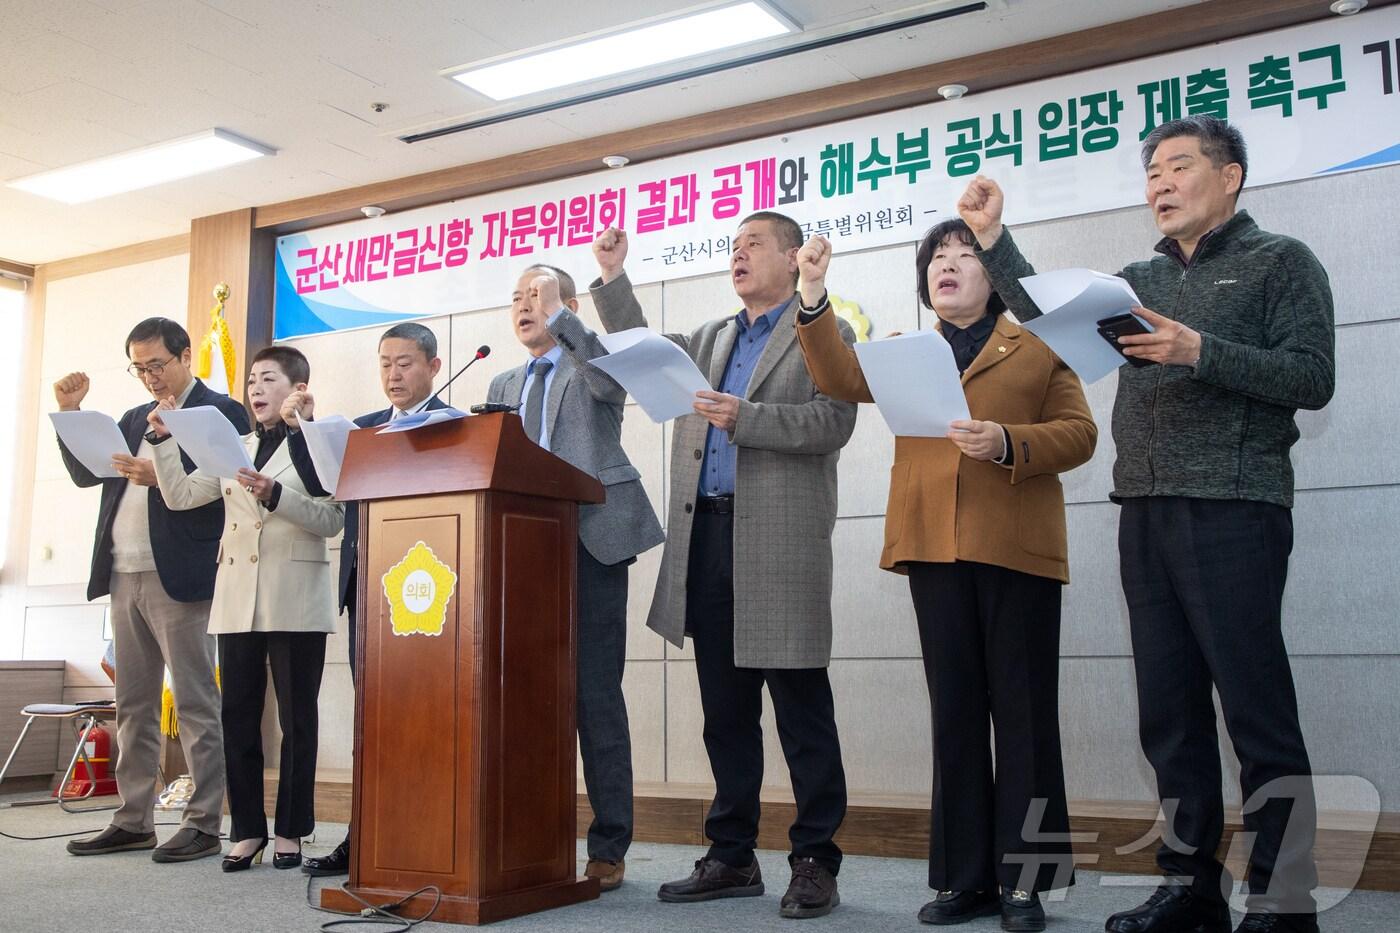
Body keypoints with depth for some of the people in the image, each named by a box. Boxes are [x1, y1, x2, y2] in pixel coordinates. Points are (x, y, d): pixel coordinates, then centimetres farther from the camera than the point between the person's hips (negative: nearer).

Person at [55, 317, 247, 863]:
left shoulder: (220, 411, -3)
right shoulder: (133, 419, 20)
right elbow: (85, 474, 17)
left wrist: (163, 479, -24)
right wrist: (70, 414, 6)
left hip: (179, 578, -8)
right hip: (124, 578, 8)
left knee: (195, 705, -3)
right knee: (133, 706, 11)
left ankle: (203, 824, 1)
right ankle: (134, 821, 18)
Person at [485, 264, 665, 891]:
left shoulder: (595, 362, 7)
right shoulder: (503, 385, 23)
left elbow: (611, 379, -18)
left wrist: (557, 316, -18)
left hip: (590, 543, -5)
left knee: (596, 694, -4)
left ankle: (608, 847, 3)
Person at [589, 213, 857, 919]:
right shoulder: (710, 339, 24)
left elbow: (832, 424, -9)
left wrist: (745, 419, -18)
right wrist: (612, 278, 15)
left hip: (779, 540, -6)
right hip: (706, 536, 7)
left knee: (801, 709, -2)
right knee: (725, 709, 11)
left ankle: (815, 863, 6)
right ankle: (732, 857, 20)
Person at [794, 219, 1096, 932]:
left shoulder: (1037, 348, 11)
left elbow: (1078, 433, 2)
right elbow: (842, 378, 1)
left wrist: (1007, 442, -16)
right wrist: (813, 294, -10)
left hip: (1016, 548, -3)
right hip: (935, 549, 3)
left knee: (1022, 709, 0)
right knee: (955, 711, 6)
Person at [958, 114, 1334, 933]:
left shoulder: (1280, 262, 4)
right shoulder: (1142, 280, 21)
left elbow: (1313, 376, -6)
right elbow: (1049, 316, 12)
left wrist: (1202, 353, -16)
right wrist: (992, 237, 7)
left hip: (1233, 512, -6)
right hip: (1146, 517, 6)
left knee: (1258, 711, -4)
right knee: (1170, 713, 8)